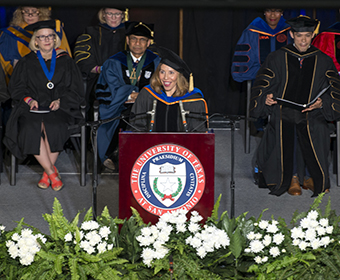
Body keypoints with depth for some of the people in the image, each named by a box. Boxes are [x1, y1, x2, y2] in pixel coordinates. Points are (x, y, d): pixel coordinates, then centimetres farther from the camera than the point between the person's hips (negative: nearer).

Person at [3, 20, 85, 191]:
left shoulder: (65, 61, 12)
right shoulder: (27, 62, 14)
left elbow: (76, 91, 8)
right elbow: (16, 87, 9)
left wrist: (60, 101, -9)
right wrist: (28, 99, -10)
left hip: (59, 108, -1)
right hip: (33, 109, 1)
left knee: (53, 127, -33)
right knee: (30, 129, -31)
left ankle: (47, 173, -16)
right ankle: (52, 172, -19)